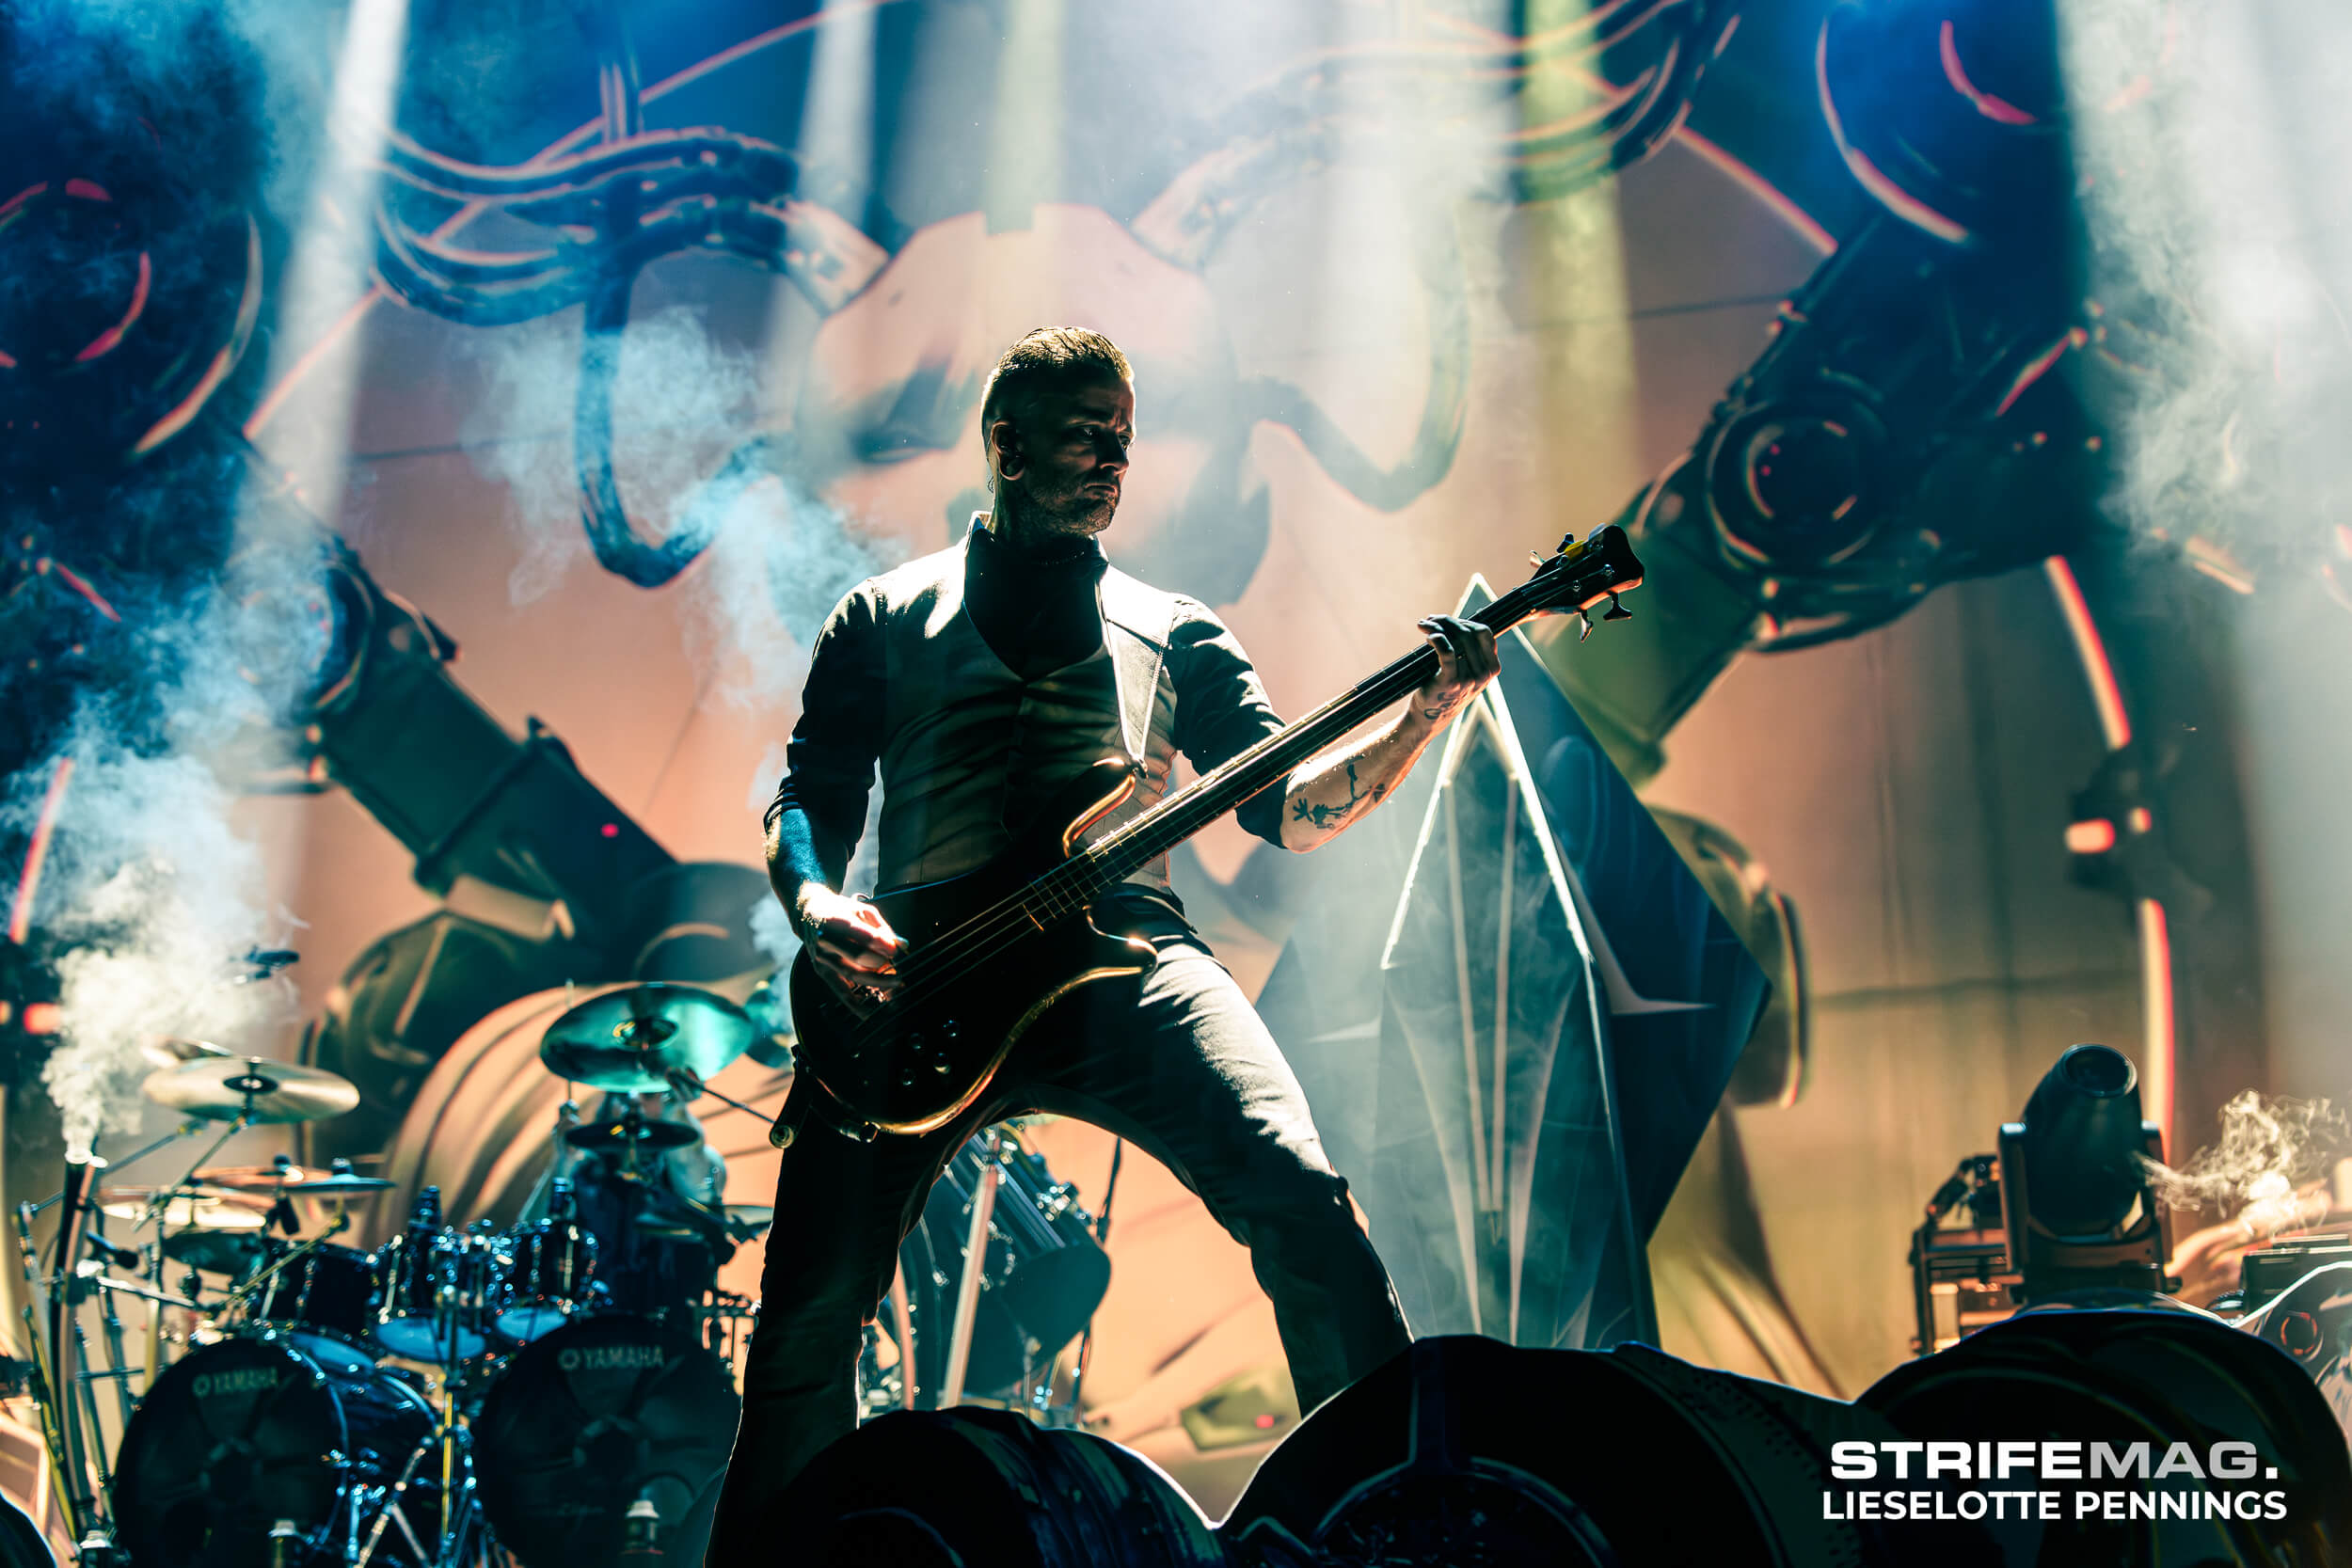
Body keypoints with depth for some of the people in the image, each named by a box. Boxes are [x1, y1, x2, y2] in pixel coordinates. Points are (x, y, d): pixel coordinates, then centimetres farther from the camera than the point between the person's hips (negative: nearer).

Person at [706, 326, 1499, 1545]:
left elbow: (1290, 805, 13)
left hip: (1128, 956, 1)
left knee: (1295, 1192, -25)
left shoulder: (1170, 631, 22)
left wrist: (1428, 712, -2)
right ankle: (765, 1545, 11)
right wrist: (813, 899, -9)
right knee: (814, 1298, -12)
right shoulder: (886, 618, 21)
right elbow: (810, 794, 14)